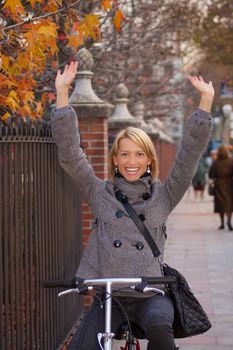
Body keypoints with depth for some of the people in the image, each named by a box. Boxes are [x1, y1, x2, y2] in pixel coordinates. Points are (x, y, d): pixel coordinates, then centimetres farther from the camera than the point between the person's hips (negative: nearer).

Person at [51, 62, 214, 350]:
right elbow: (70, 153, 1)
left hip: (150, 295, -1)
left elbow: (190, 154, 1)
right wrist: (62, 93, -5)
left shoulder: (163, 195, 9)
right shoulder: (100, 193, 9)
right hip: (108, 296, 1)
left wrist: (205, 101, -6)